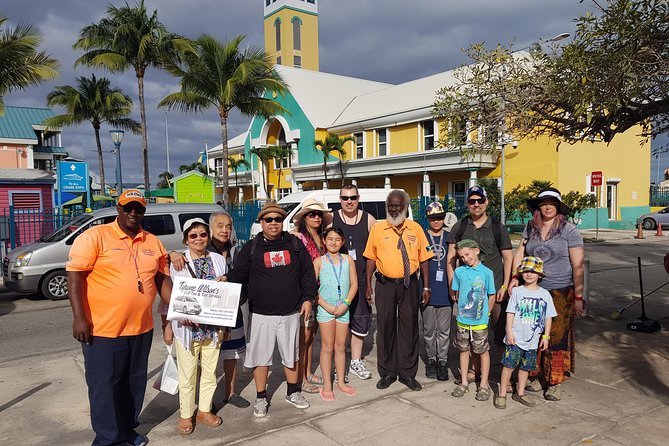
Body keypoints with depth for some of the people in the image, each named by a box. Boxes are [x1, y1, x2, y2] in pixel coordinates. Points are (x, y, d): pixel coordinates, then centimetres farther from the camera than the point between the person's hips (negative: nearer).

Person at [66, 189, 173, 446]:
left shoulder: (153, 242, 8)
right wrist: (79, 317, -18)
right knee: (104, 385, 5)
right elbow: (75, 276, -12)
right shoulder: (95, 236, -7)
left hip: (141, 328, 6)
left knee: (134, 383, 17)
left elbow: (162, 279, 12)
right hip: (103, 329, -5)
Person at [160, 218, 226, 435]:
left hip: (213, 326, 3)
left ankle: (204, 410, 31)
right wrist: (166, 324, -4)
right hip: (187, 326, -3)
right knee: (187, 373, 8)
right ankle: (185, 414, 25)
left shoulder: (219, 260, 3)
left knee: (210, 371, 13)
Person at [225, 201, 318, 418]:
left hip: (291, 312, 2)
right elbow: (240, 272, -4)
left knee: (291, 355, 16)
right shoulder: (251, 247, 0)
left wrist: (308, 298, 1)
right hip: (261, 314, -1)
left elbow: (307, 273, 6)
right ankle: (261, 398, 25)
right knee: (260, 357, 7)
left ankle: (293, 392, 35)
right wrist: (227, 278, -25)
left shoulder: (295, 244, 3)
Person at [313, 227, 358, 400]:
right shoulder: (319, 261, -2)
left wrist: (346, 303, -9)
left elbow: (354, 284, 4)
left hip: (343, 308, 3)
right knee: (327, 347, 4)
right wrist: (326, 305, -13)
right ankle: (327, 385, 12)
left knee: (341, 346, 11)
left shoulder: (348, 260, 5)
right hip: (325, 308, -2)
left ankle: (341, 381, 24)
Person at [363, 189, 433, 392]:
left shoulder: (415, 228, 3)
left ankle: (408, 373, 20)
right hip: (385, 284, 0)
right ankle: (387, 373, 21)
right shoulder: (377, 228, 1)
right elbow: (371, 258, 3)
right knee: (385, 328, 7)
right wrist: (368, 285, -1)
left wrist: (426, 287, 1)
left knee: (409, 328, 7)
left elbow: (424, 259, 4)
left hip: (409, 284, 1)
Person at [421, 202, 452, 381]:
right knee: (429, 329, 10)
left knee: (444, 330, 6)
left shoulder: (450, 237, 5)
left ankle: (442, 361, 18)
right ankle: (431, 360, 24)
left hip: (445, 291, 1)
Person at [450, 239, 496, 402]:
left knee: (483, 351, 7)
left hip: (480, 321, -3)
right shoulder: (459, 271, 1)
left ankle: (484, 385, 20)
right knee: (464, 350, 13)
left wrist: (485, 313, 2)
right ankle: (464, 382, 26)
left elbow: (491, 296, 1)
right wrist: (463, 309, 6)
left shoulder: (486, 272, -7)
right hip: (462, 320, 3)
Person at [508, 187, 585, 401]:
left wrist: (578, 297, -7)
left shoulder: (569, 230, -5)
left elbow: (578, 266, -5)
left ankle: (555, 383, 12)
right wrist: (515, 277, -3)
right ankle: (533, 376, 21)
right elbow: (520, 253, 11)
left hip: (560, 293, -3)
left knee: (557, 337, 0)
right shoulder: (530, 228, 7)